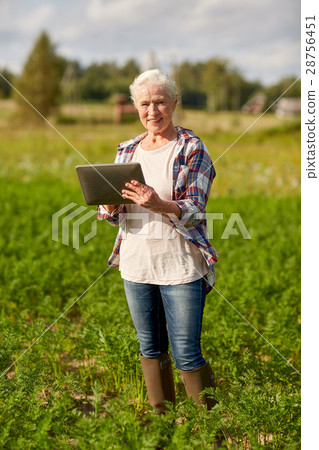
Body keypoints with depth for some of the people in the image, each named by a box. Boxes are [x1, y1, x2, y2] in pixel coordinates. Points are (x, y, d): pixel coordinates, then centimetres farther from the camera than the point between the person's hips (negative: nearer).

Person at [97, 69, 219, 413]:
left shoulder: (192, 149, -4)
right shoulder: (127, 151, 11)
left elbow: (195, 210, -12)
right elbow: (115, 216, 12)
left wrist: (159, 205, -32)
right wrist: (111, 205, -12)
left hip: (180, 266, -5)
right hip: (136, 263, 5)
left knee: (187, 355, -3)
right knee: (150, 349, 15)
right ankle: (160, 417, 30)